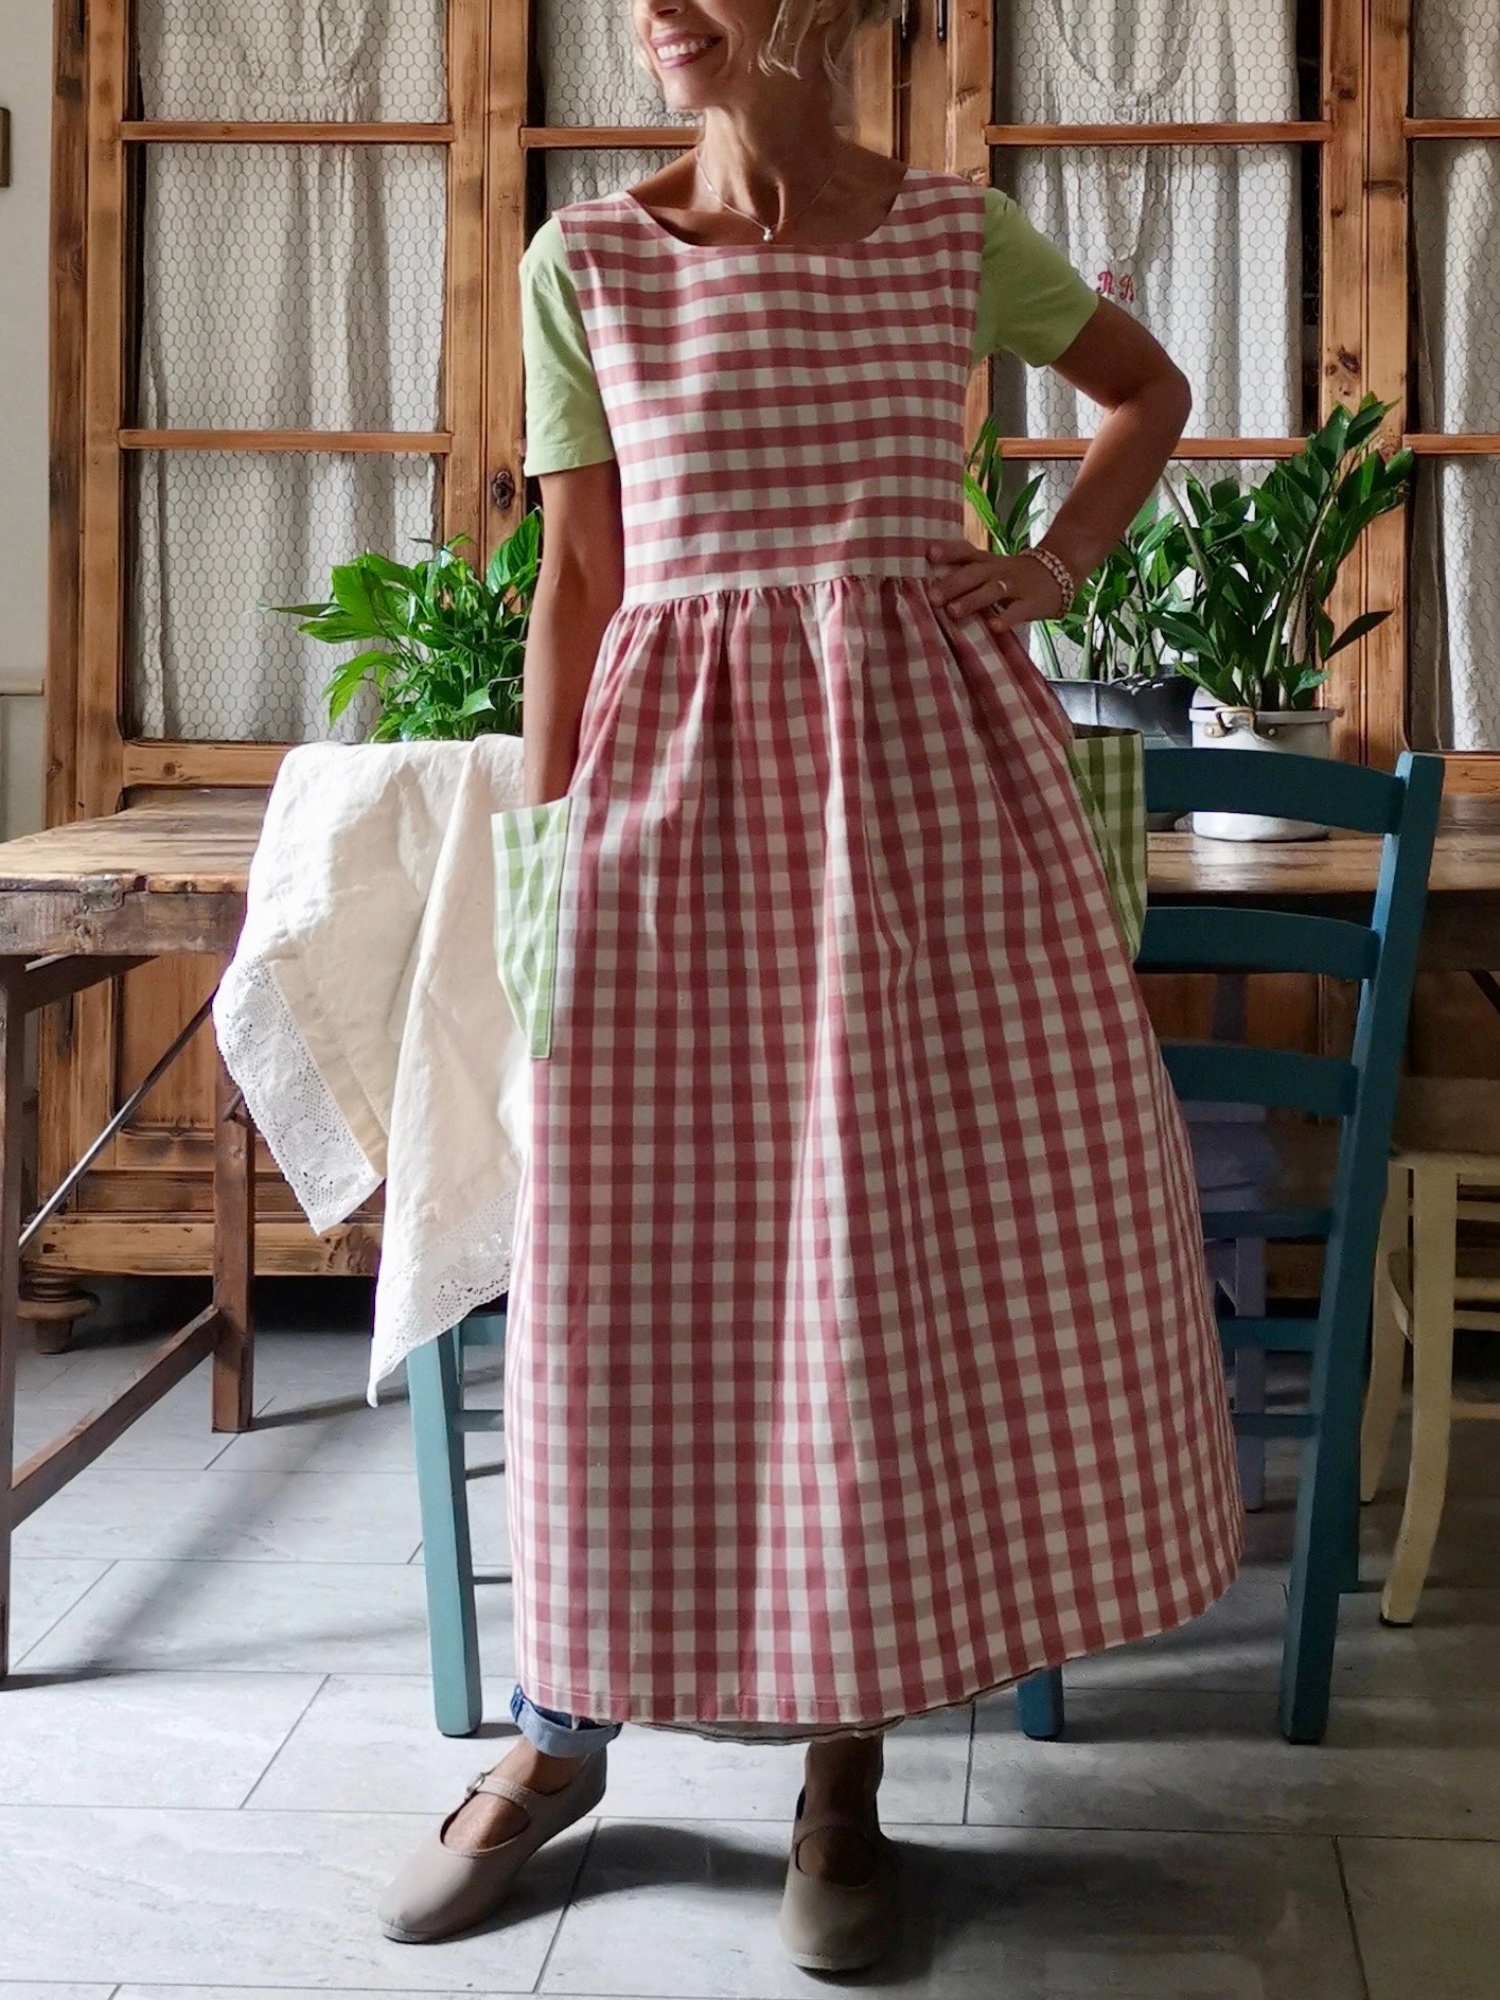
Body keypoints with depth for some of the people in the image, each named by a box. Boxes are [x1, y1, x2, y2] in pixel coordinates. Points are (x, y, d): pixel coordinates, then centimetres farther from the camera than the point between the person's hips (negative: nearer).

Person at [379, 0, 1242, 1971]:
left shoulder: (960, 236, 7)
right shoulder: (587, 263, 6)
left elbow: (1150, 389, 23)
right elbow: (577, 579, 6)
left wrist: (1056, 567, 9)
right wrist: (547, 838, 1)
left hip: (928, 765, 1)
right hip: (676, 768, 0)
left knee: (947, 1234, 0)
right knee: (635, 1255, 1)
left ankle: (847, 1761, 14)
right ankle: (563, 1729, 19)